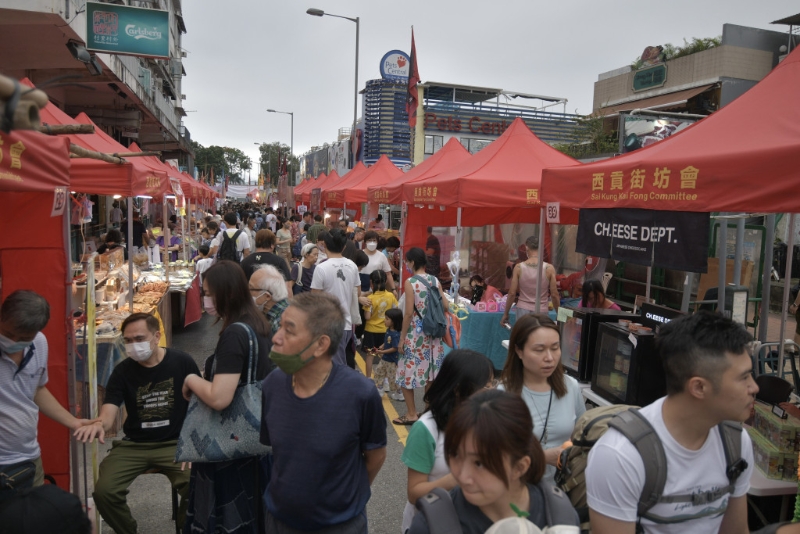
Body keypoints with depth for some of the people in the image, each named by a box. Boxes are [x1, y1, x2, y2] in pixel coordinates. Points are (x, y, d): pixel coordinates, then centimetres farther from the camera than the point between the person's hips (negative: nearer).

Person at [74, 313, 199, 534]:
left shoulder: (182, 362, -8)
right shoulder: (123, 370, -3)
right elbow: (109, 412, -11)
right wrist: (99, 424, -36)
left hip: (174, 443, -3)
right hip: (134, 445, 3)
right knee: (103, 491, -19)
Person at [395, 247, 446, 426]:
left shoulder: (410, 282, -12)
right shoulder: (435, 280, 3)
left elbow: (409, 313, -15)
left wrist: (402, 337, -9)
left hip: (415, 333, -6)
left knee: (408, 372, 6)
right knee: (429, 371, 15)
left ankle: (411, 414, 10)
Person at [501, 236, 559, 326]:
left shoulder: (519, 267, -5)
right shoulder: (549, 268, -6)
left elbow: (512, 293, -3)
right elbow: (554, 295, -3)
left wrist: (505, 314, 6)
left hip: (523, 310, 1)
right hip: (541, 312, 0)